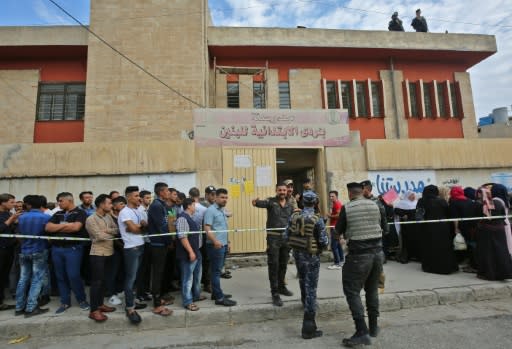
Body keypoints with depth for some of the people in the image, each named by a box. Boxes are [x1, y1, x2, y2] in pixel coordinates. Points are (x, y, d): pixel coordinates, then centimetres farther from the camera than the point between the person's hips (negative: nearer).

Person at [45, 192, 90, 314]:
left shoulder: (80, 213, -4)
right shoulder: (58, 214, 15)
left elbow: (76, 227, -19)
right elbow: (48, 227, 3)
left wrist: (57, 228, -4)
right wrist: (66, 225, -9)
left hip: (73, 248, -6)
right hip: (56, 248, 6)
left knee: (73, 276, -7)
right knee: (60, 277, 11)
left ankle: (82, 299, 12)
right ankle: (65, 302, 24)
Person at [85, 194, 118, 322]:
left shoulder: (108, 216, 10)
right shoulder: (91, 219, -13)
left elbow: (117, 229, 3)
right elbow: (100, 236, -18)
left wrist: (107, 230, -14)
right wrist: (112, 234, -2)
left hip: (108, 253, 7)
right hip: (98, 254, -7)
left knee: (103, 280, 15)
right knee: (96, 281, -2)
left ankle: (100, 304, 27)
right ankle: (94, 311, 6)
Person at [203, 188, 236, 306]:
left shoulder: (222, 210, 14)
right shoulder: (211, 210, -14)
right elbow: (207, 228, -22)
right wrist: (215, 241, -34)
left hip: (223, 245, 9)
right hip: (215, 245, -9)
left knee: (217, 270, 16)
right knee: (216, 271, -2)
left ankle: (216, 293, 26)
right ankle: (219, 297, 4)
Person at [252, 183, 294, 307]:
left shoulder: (290, 206, 8)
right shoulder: (271, 201, -8)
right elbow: (263, 203, -29)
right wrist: (256, 202, -52)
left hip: (286, 237, 5)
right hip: (273, 237, -5)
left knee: (283, 264, 16)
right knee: (274, 265, -1)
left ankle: (281, 287, 34)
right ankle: (275, 293, 8)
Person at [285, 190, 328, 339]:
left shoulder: (294, 216, -5)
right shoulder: (317, 219, -18)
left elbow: (286, 237, -1)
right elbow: (324, 242, -16)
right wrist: (321, 245, 7)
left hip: (297, 254, 5)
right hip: (311, 256, -5)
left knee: (303, 280, 29)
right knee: (311, 288, 1)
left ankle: (305, 302, 56)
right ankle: (308, 327, 4)